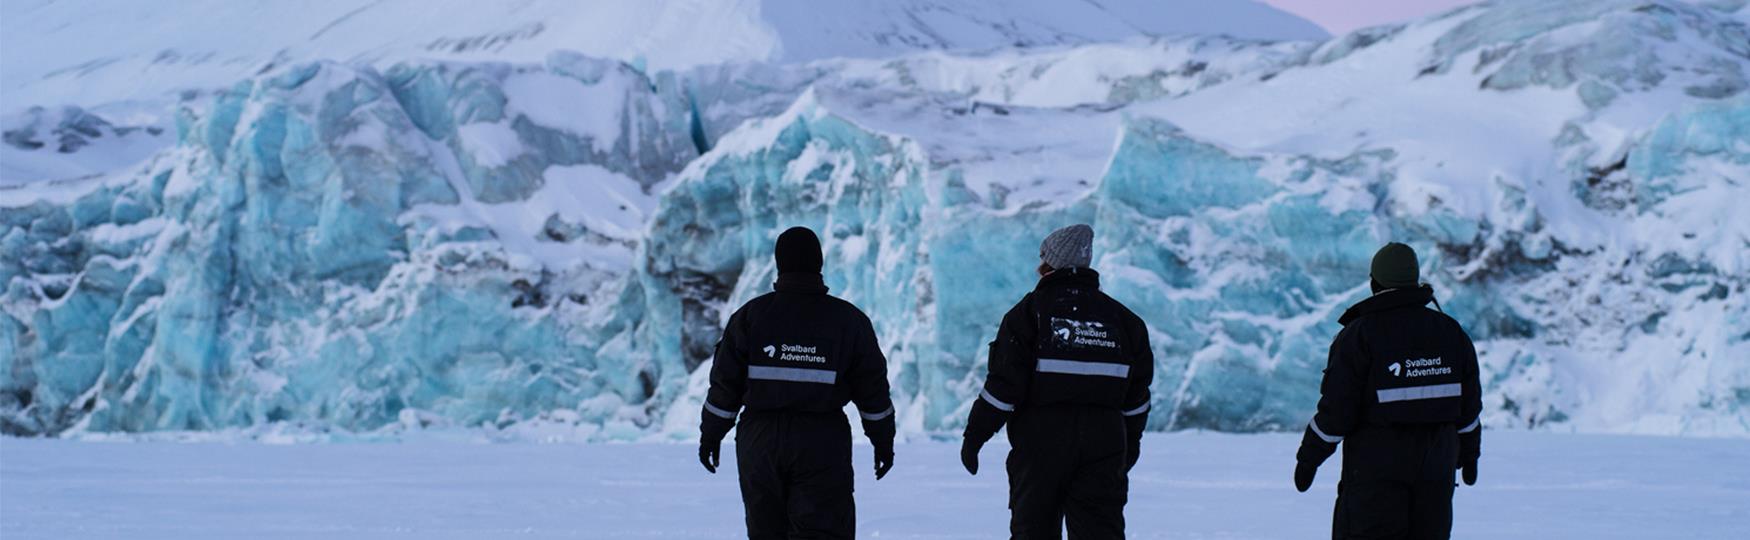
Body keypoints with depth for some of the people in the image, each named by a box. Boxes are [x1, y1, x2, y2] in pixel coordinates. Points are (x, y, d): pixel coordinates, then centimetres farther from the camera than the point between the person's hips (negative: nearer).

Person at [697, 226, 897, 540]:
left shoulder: (750, 316, -2)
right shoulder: (848, 320, -1)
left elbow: (725, 382, 0)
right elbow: (872, 388, 3)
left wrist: (710, 434, 11)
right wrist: (883, 440, 14)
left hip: (760, 441, 1)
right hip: (823, 441, -1)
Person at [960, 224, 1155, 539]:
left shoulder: (1030, 310, -3)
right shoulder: (1120, 317, 10)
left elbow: (1004, 383, -9)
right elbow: (1137, 394, 14)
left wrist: (975, 435, -2)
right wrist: (1131, 441, 25)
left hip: (1041, 439, -3)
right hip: (1105, 441, 3)